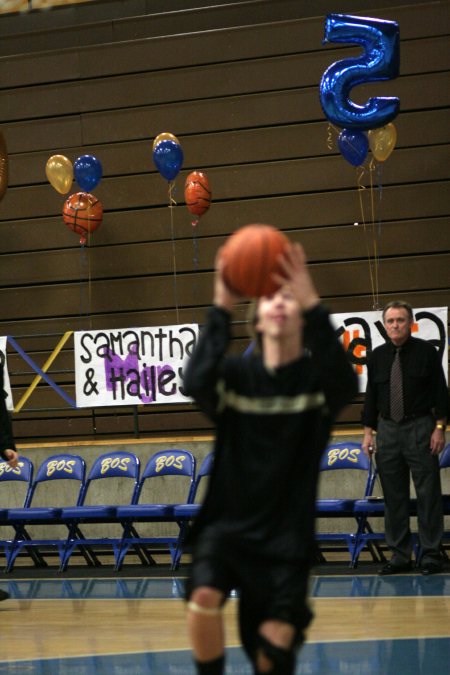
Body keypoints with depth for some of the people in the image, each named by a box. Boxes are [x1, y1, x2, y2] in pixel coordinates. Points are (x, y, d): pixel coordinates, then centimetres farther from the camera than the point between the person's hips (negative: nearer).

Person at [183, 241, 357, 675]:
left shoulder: (317, 375, -5)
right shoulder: (237, 374, -2)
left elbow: (345, 384, -31)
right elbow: (196, 384, -25)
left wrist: (313, 306, -42)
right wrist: (221, 310, -34)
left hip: (287, 534, 0)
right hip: (228, 523, 1)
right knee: (204, 596, -26)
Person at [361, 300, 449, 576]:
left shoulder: (426, 352, -1)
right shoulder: (378, 356, 10)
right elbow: (371, 396, 13)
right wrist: (368, 431, 8)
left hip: (420, 429, -4)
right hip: (388, 429, 4)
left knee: (428, 494, -3)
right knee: (394, 496, 5)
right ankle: (400, 555, 11)